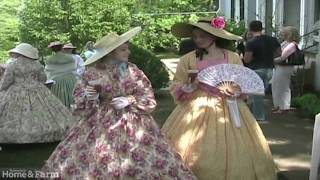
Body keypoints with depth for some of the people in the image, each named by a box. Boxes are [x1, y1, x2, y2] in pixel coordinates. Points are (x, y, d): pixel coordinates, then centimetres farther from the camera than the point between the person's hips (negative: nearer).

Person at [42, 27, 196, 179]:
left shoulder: (133, 71, -2)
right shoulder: (94, 73, -7)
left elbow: (148, 97, 0)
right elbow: (79, 94, 4)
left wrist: (130, 101, -16)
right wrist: (88, 97, -17)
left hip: (133, 125, 1)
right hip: (102, 124, -1)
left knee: (137, 164, 3)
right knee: (95, 166, 5)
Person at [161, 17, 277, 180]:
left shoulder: (233, 58, 2)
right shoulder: (188, 59, -1)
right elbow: (176, 90, 2)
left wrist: (236, 91, -11)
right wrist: (190, 87, -17)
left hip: (228, 111, 1)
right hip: (196, 111, -1)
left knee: (232, 155, 2)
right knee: (193, 156, -3)